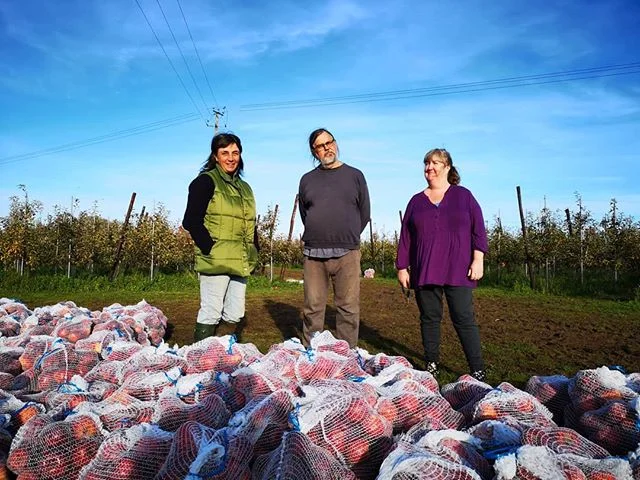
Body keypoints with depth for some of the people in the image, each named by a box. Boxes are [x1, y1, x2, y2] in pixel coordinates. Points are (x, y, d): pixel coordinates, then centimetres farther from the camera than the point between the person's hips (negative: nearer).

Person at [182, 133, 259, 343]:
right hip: (215, 261, -7)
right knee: (210, 315, -5)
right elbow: (191, 221, -9)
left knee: (235, 317, 10)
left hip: (240, 263, 7)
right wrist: (210, 249, -16)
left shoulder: (244, 188, 20)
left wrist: (254, 253, 12)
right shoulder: (206, 181, -2)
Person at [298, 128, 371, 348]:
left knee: (348, 309, -2)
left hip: (347, 254, -1)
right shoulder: (307, 179, 14)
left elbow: (364, 214, 13)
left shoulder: (354, 175, 9)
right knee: (313, 308, 3)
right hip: (313, 254, 2)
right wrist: (319, 238, 13)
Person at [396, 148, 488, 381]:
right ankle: (432, 366, 18)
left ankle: (478, 371, 3)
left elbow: (478, 229, 3)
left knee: (464, 319, -5)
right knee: (429, 318, 7)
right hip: (424, 272, 3)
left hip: (457, 271, -2)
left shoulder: (463, 196, 8)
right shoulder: (416, 201, 13)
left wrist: (478, 259, -7)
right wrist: (402, 267, 6)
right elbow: (405, 237, 11)